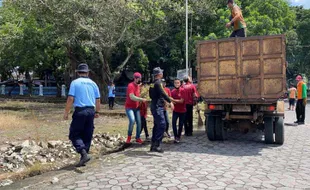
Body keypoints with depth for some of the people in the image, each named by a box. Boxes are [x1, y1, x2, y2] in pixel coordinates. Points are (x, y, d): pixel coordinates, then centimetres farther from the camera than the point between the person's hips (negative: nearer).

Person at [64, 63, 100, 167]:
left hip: (79, 111, -4)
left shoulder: (75, 82, -2)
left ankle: (84, 154, -16)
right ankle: (83, 158, 15)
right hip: (91, 111, 4)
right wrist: (97, 112, 25)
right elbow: (98, 100, 12)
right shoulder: (93, 83, 9)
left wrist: (66, 112, -2)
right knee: (87, 136, 11)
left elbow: (70, 99, -10)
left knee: (74, 135, 3)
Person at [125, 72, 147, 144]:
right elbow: (132, 97, -26)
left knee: (139, 122, 1)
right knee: (132, 120, -25)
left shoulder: (138, 85, 9)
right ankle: (129, 136, -4)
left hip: (136, 107, 7)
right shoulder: (131, 85, -16)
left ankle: (138, 138, 15)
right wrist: (142, 99, -30)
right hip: (129, 107, -7)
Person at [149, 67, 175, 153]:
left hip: (155, 106, 10)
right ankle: (156, 145, -14)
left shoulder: (153, 83, 16)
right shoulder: (158, 82, -13)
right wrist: (170, 102, -27)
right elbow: (163, 93, -24)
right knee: (162, 125, -13)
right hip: (158, 107, -10)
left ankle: (153, 145, 18)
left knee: (157, 125, 14)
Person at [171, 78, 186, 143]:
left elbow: (181, 101, -15)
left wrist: (174, 100, -12)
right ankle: (176, 137, -3)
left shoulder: (182, 90, -12)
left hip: (182, 110, -2)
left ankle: (178, 137, 24)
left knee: (181, 124, 8)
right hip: (175, 110, 2)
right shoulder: (172, 91, 0)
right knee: (173, 123, -14)